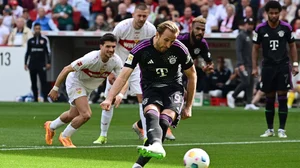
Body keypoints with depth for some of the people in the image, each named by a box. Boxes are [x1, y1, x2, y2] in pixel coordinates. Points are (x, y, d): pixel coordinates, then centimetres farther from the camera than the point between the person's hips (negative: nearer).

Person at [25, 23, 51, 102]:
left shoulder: (44, 39, 3)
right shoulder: (30, 40, 10)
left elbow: (48, 52, 4)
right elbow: (27, 52, 15)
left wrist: (48, 63, -3)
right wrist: (25, 63, 10)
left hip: (41, 64, -3)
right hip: (32, 64, 3)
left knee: (43, 81, -12)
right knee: (33, 82, 4)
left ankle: (45, 98, -14)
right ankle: (35, 98, 9)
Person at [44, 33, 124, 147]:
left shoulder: (116, 61, -22)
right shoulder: (91, 58, -37)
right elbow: (67, 69, -28)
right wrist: (55, 88, -22)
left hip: (88, 87, 7)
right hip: (76, 82, -7)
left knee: (73, 115, 24)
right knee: (86, 114, -21)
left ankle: (51, 126, 52)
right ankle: (65, 137, 3)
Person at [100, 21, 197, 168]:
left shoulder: (180, 49, -9)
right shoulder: (141, 49, -12)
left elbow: (191, 75, 6)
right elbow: (124, 75, -15)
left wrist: (188, 106, 8)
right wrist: (109, 98, -28)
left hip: (173, 88, 0)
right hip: (151, 88, 0)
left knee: (164, 121, -28)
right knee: (151, 113, -34)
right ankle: (156, 146, -65)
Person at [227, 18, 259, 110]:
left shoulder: (249, 35, 18)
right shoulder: (241, 36, -9)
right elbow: (238, 51, -16)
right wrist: (241, 64, -23)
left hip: (250, 64, 9)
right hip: (244, 64, -9)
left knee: (251, 83, 3)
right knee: (245, 82, -14)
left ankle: (249, 103, 2)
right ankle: (232, 96, 3)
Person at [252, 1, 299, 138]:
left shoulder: (286, 28, -2)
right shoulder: (260, 29, -2)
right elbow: (255, 48, 6)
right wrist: (254, 67, 0)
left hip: (283, 66, -1)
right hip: (268, 66, 1)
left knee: (282, 98, -4)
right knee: (269, 99, 5)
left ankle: (282, 129, 0)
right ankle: (270, 129, 13)